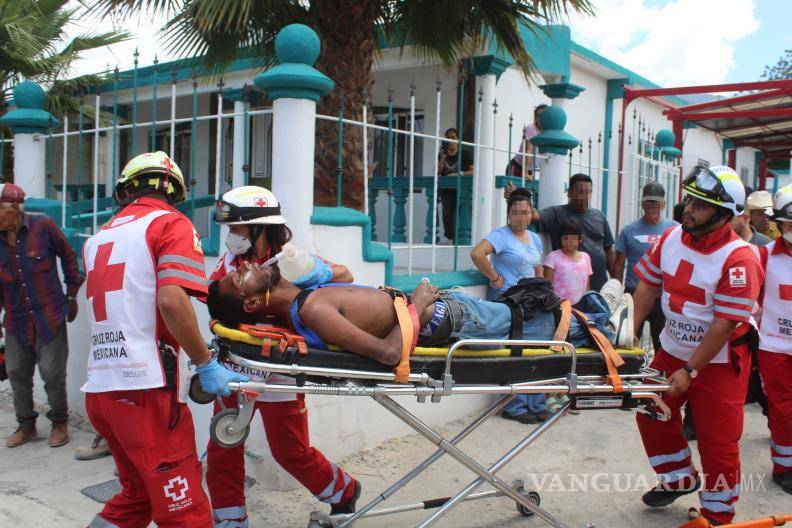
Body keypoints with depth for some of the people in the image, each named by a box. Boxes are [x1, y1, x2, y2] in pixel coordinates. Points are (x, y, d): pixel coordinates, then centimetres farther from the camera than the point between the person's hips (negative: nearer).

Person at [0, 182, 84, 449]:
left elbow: (68, 256, 1)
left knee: (52, 374, 1)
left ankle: (59, 422, 22)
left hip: (49, 316, -4)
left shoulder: (43, 226, -12)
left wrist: (71, 295, 5)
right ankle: (26, 424, 30)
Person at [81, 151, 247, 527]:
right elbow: (171, 300, -19)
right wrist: (206, 363, -11)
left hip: (99, 386, 8)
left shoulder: (97, 239, 17)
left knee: (137, 495, 23)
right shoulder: (171, 223, -3)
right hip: (145, 385, -7)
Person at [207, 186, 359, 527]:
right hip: (235, 368, 5)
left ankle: (343, 492, 33)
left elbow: (346, 275, -9)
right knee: (222, 449, 8)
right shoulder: (232, 260, 3)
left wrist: (322, 272, -30)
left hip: (278, 371, -5)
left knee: (290, 451, 7)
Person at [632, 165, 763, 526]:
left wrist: (690, 372, -21)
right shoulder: (671, 238, -6)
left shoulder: (739, 259, -24)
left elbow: (725, 324, -23)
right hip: (673, 350, 6)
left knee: (717, 440, 2)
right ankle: (679, 479, 38)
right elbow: (648, 284, 4)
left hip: (719, 361, -6)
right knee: (651, 414, 15)